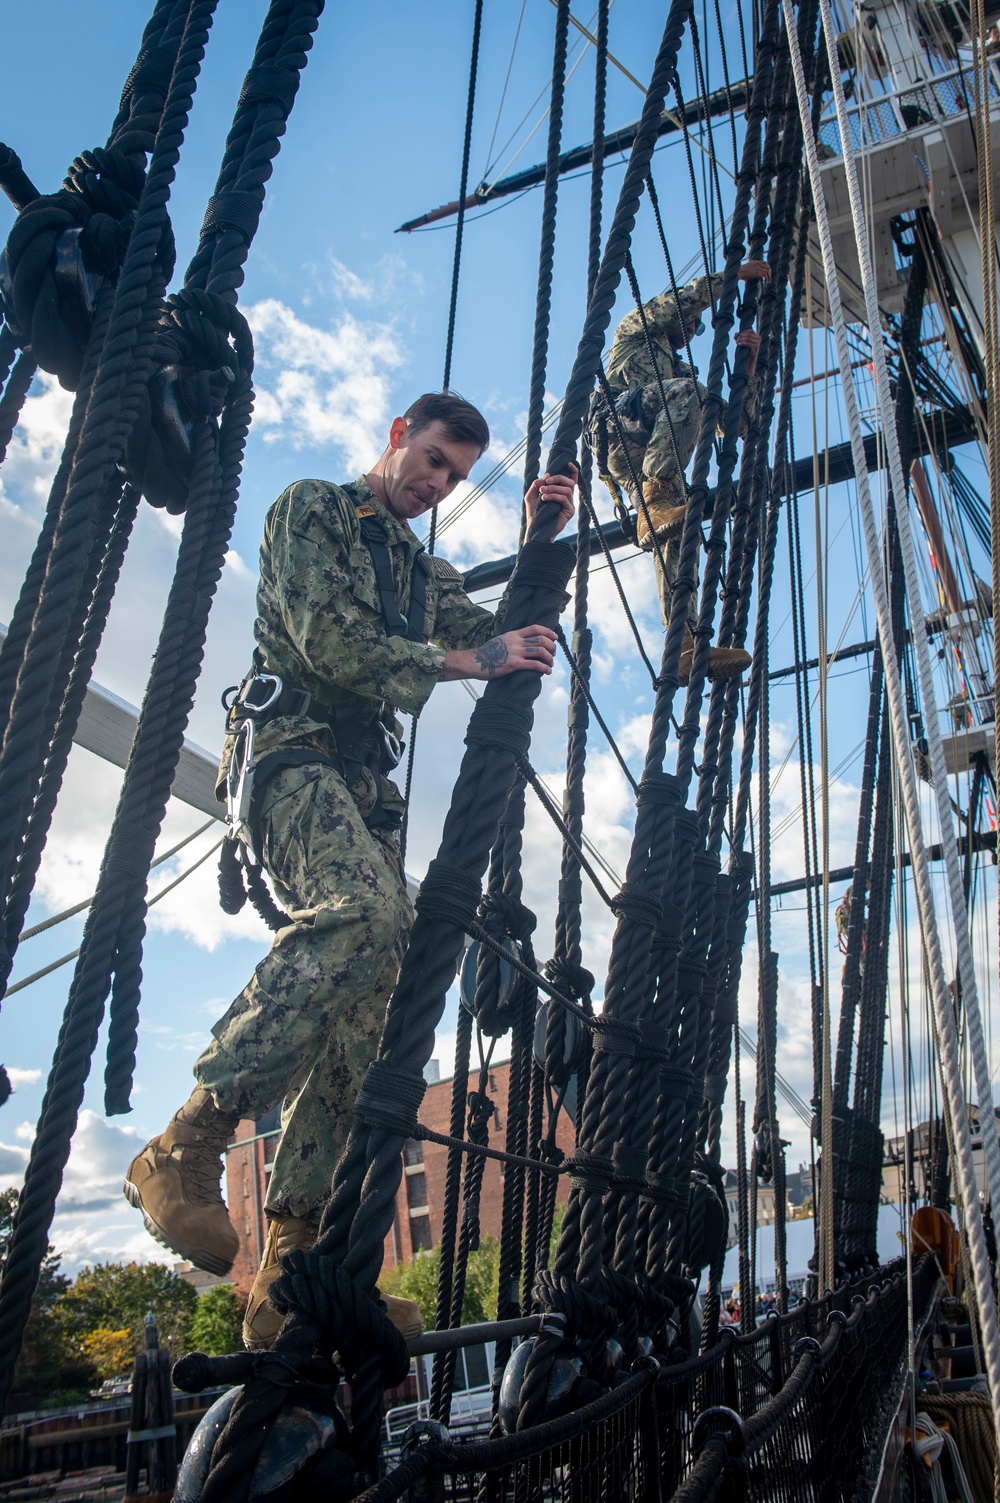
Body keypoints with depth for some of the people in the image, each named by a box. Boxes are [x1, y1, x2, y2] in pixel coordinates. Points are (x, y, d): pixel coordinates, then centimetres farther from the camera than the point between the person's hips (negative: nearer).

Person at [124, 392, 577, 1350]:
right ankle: (184, 1148, -28)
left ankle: (288, 1273, -9)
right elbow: (328, 642, -6)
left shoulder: (422, 571, 31)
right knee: (368, 910, -36)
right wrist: (464, 660, -7)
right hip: (293, 749, -7)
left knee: (362, 1010, -9)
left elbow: (507, 640, 22)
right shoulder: (311, 509, 9)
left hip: (366, 784, 7)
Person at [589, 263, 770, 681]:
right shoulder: (635, 331, 29)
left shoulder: (681, 373, 42)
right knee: (688, 390, -30)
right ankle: (652, 505, -43)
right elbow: (683, 299, 7)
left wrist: (749, 364, 19)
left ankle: (685, 645, -37)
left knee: (678, 534, -20)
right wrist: (735, 273, 12)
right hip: (622, 430, -5)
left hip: (655, 457, 5)